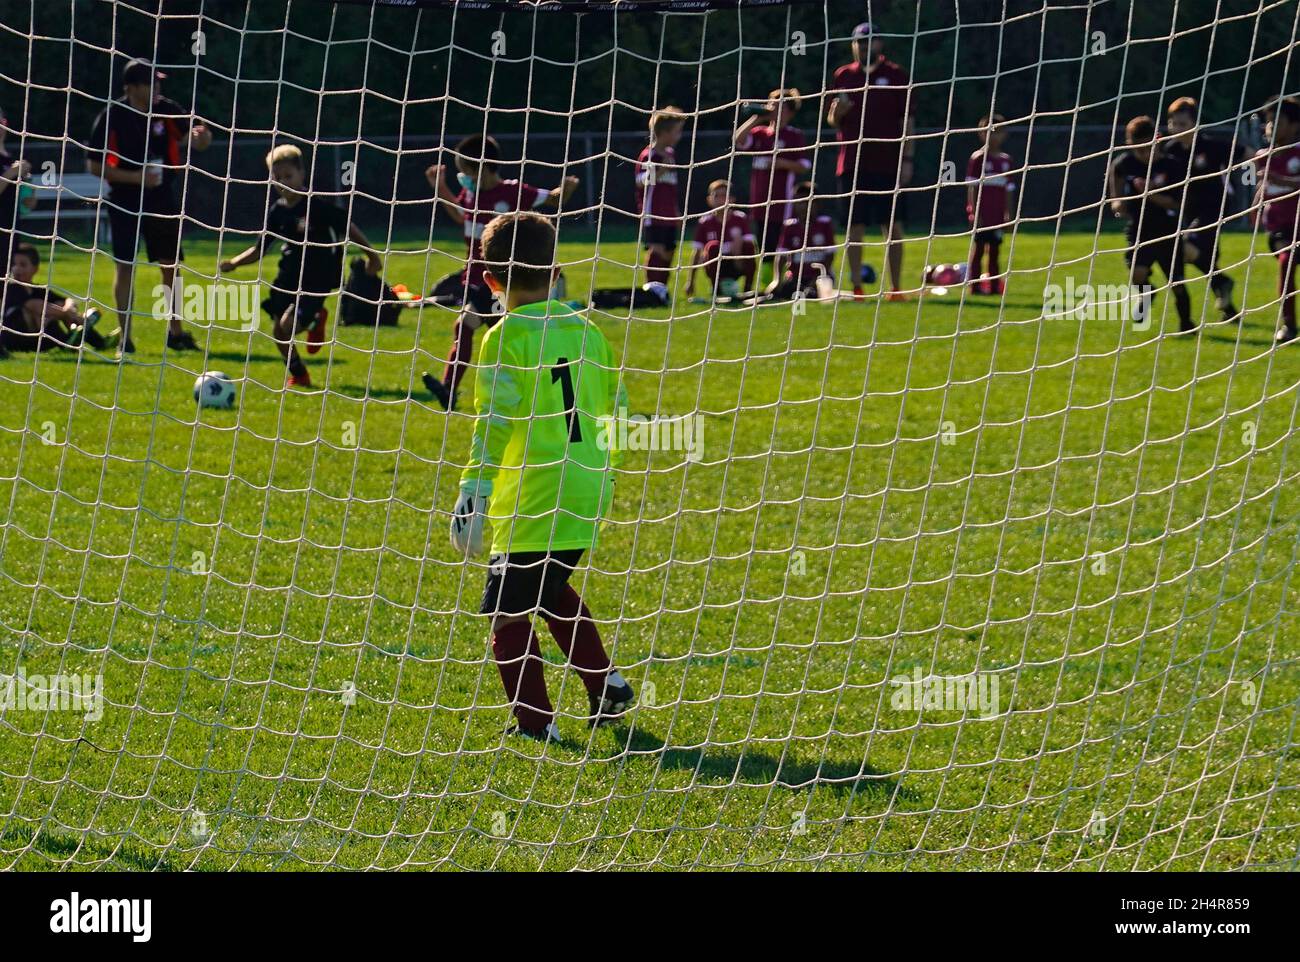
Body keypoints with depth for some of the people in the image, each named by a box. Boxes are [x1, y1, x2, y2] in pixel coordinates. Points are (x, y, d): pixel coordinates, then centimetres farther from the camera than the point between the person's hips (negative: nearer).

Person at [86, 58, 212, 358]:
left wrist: (200, 136, -30)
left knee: (171, 265, 9)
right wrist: (136, 178, -19)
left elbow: (200, 139, -5)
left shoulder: (167, 110, -4)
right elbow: (94, 165, -10)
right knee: (125, 267, -5)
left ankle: (176, 331, 23)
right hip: (125, 203, -3)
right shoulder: (112, 116, -13)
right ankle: (124, 338, 3)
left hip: (163, 200, 3)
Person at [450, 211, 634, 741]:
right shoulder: (584, 329, 8)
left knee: (507, 610, 1)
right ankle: (605, 686, 24)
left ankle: (534, 722, -1)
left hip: (534, 499, -7)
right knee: (551, 589, 28)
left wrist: (473, 487, -19)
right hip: (588, 491, 7)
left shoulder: (506, 337, -10)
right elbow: (617, 403, 16)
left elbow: (495, 420, -18)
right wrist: (608, 461, 32)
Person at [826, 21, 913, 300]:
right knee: (855, 227, 2)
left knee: (892, 226, -1)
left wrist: (907, 159, -5)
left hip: (889, 165, -2)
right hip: (853, 165, 2)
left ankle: (896, 287, 3)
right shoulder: (843, 76, 10)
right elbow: (832, 121, 14)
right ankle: (856, 288, 6)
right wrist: (837, 113, -10)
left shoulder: (896, 75, 3)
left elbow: (907, 121, 2)